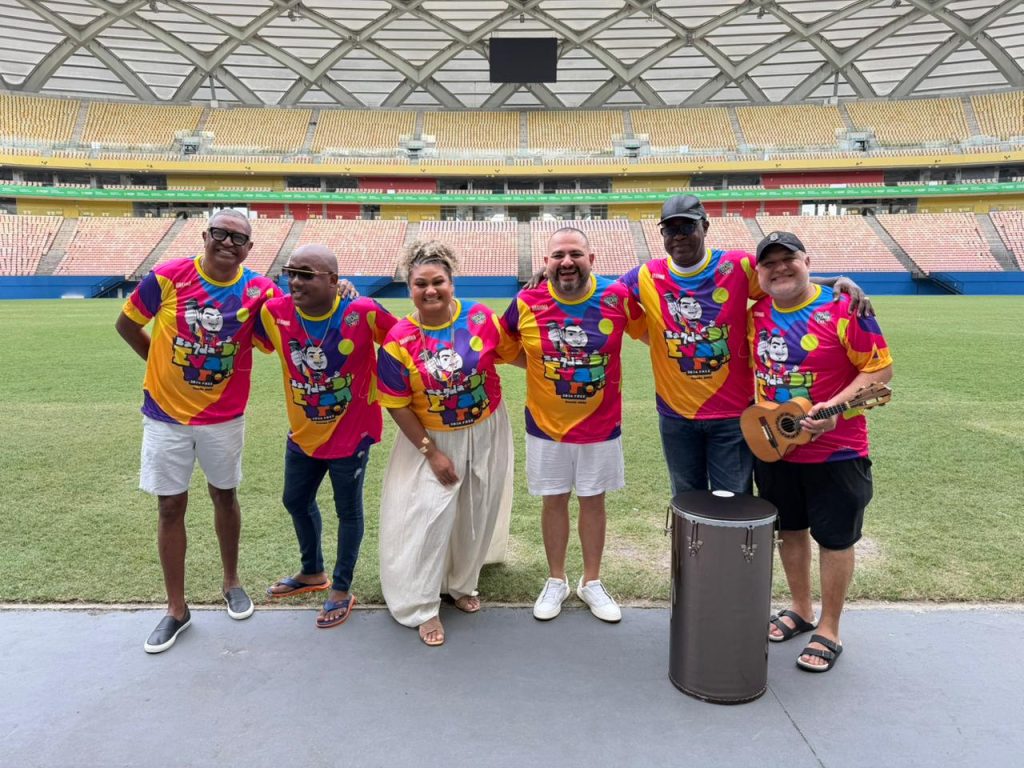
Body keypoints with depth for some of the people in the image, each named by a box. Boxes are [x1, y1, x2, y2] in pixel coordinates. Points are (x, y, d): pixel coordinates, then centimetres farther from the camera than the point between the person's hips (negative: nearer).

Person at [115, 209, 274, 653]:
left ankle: (232, 582, 37)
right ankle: (177, 609, 22)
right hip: (166, 414, 0)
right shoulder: (168, 277, -11)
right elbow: (126, 324, 2)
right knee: (170, 507, 6)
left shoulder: (258, 290, -10)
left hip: (224, 416, 0)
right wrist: (164, 366, 4)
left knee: (225, 497, 15)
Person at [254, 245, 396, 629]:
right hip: (303, 433, 5)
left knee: (348, 511, 12)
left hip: (351, 432, -5)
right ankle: (312, 572, 49)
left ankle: (342, 590, 32)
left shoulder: (363, 312, -24)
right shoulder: (275, 312, -13)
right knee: (296, 501, 23)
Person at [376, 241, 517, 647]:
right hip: (434, 438, -2)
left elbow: (512, 353, 2)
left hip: (486, 432, 3)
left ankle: (463, 583, 39)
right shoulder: (399, 340, -18)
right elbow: (397, 405, -13)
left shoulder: (480, 317, -15)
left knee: (477, 513, 15)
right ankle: (424, 607, 14)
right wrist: (430, 452, -13)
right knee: (430, 515, -5)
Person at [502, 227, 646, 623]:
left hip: (601, 424, 0)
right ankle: (556, 581, 33)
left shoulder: (617, 297, -13)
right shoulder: (527, 303, -11)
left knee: (593, 500, 14)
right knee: (553, 500, 13)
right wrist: (537, 367, -2)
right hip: (546, 425, 0)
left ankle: (591, 582, 33)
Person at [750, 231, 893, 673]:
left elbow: (879, 368, -13)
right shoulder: (757, 315, 1)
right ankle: (801, 611, 38)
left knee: (834, 540, 8)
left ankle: (829, 631, 24)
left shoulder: (843, 307, -14)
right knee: (790, 530, 18)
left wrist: (834, 407, -25)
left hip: (835, 452, -5)